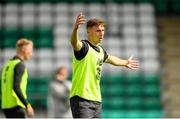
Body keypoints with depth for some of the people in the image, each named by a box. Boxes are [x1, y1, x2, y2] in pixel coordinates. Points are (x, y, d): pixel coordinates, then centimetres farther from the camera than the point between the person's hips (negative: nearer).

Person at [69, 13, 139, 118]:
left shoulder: (100, 50, 14)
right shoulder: (83, 47, -11)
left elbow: (110, 59, 37)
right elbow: (74, 43, -36)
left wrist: (125, 62, 54)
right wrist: (76, 28, -57)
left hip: (97, 100, 8)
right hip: (81, 100, -8)